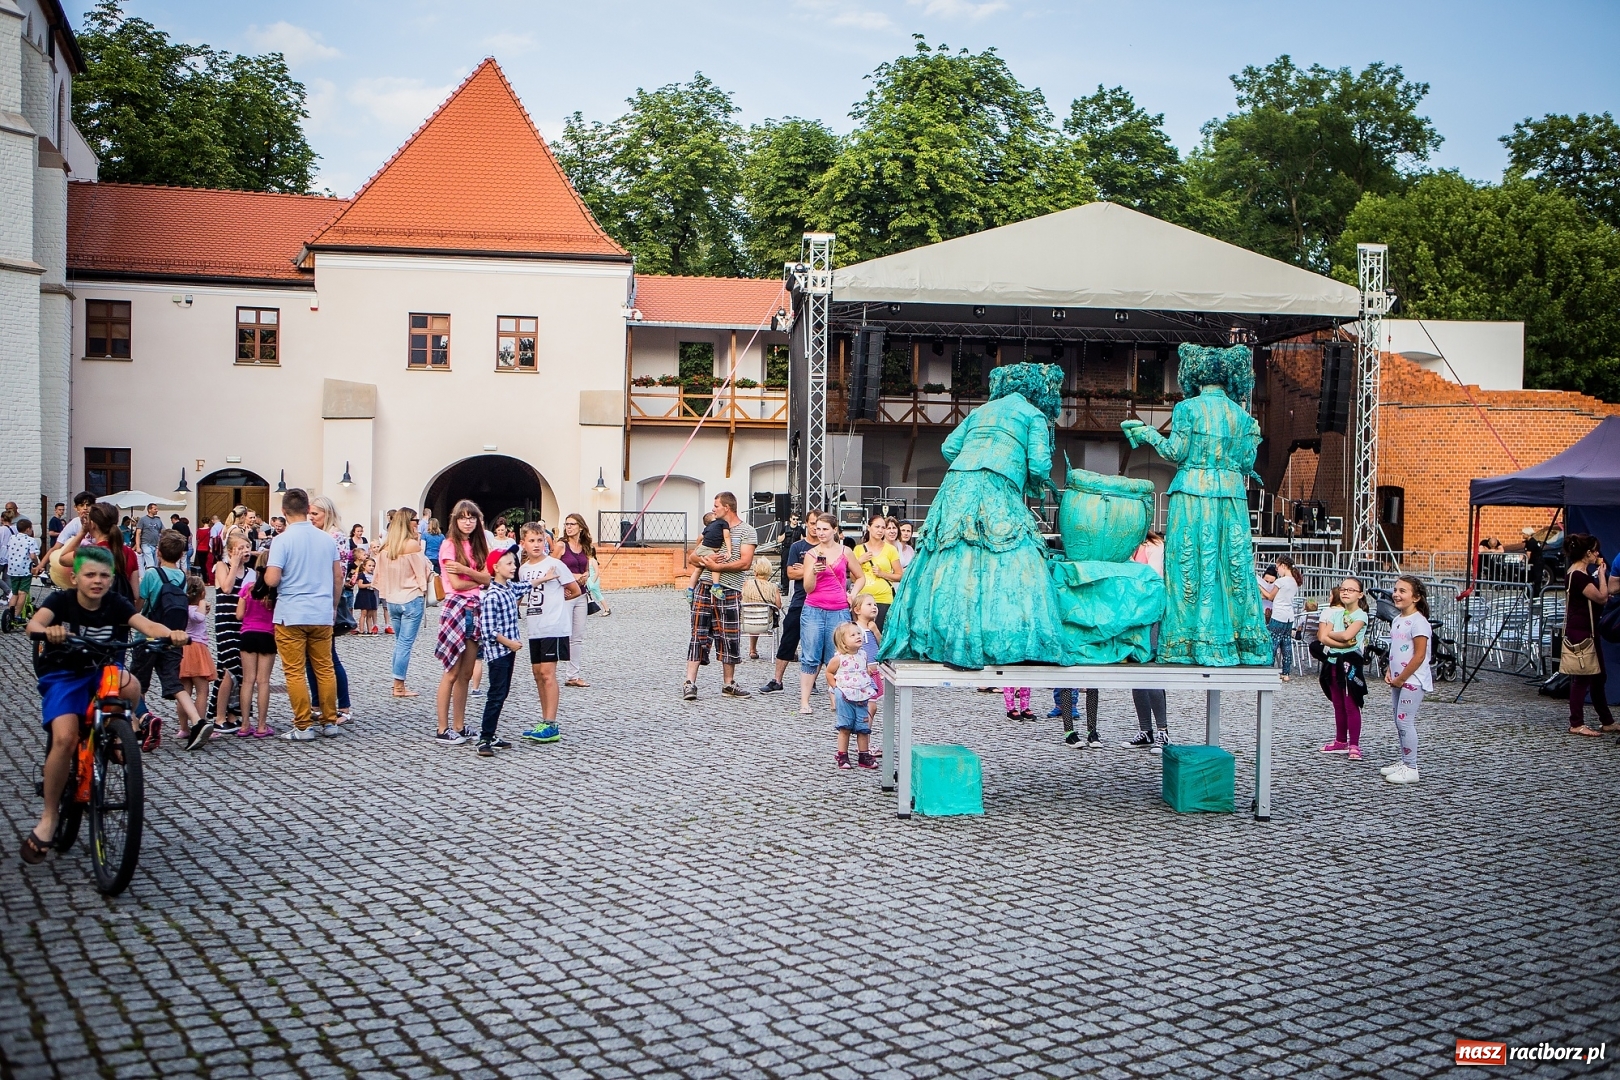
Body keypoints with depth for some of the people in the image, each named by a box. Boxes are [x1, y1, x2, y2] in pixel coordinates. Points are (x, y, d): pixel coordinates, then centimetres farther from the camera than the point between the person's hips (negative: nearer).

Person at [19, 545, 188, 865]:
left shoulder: (116, 605, -9)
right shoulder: (61, 600, -13)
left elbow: (147, 625, -25)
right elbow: (34, 623, -32)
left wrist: (171, 633, -48)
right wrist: (47, 631, -57)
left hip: (102, 671, 2)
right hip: (63, 676, -1)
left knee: (130, 687, -34)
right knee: (65, 738, -23)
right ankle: (48, 819, -7)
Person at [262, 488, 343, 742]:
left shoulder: (282, 540, -11)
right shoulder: (327, 539, 5)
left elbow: (272, 579, -17)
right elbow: (338, 575, 11)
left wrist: (265, 573, 7)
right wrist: (333, 606, 23)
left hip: (291, 615, -4)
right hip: (322, 614, 5)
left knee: (295, 671, 1)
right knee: (325, 668, 12)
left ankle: (304, 726, 1)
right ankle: (330, 722, 16)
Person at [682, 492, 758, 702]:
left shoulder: (747, 531, 2)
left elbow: (745, 563, -10)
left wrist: (717, 566, -14)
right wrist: (704, 559, -6)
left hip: (730, 592, -3)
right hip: (706, 589, 4)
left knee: (729, 638, 4)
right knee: (699, 635, -2)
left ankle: (728, 685, 15)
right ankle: (689, 683, -5)